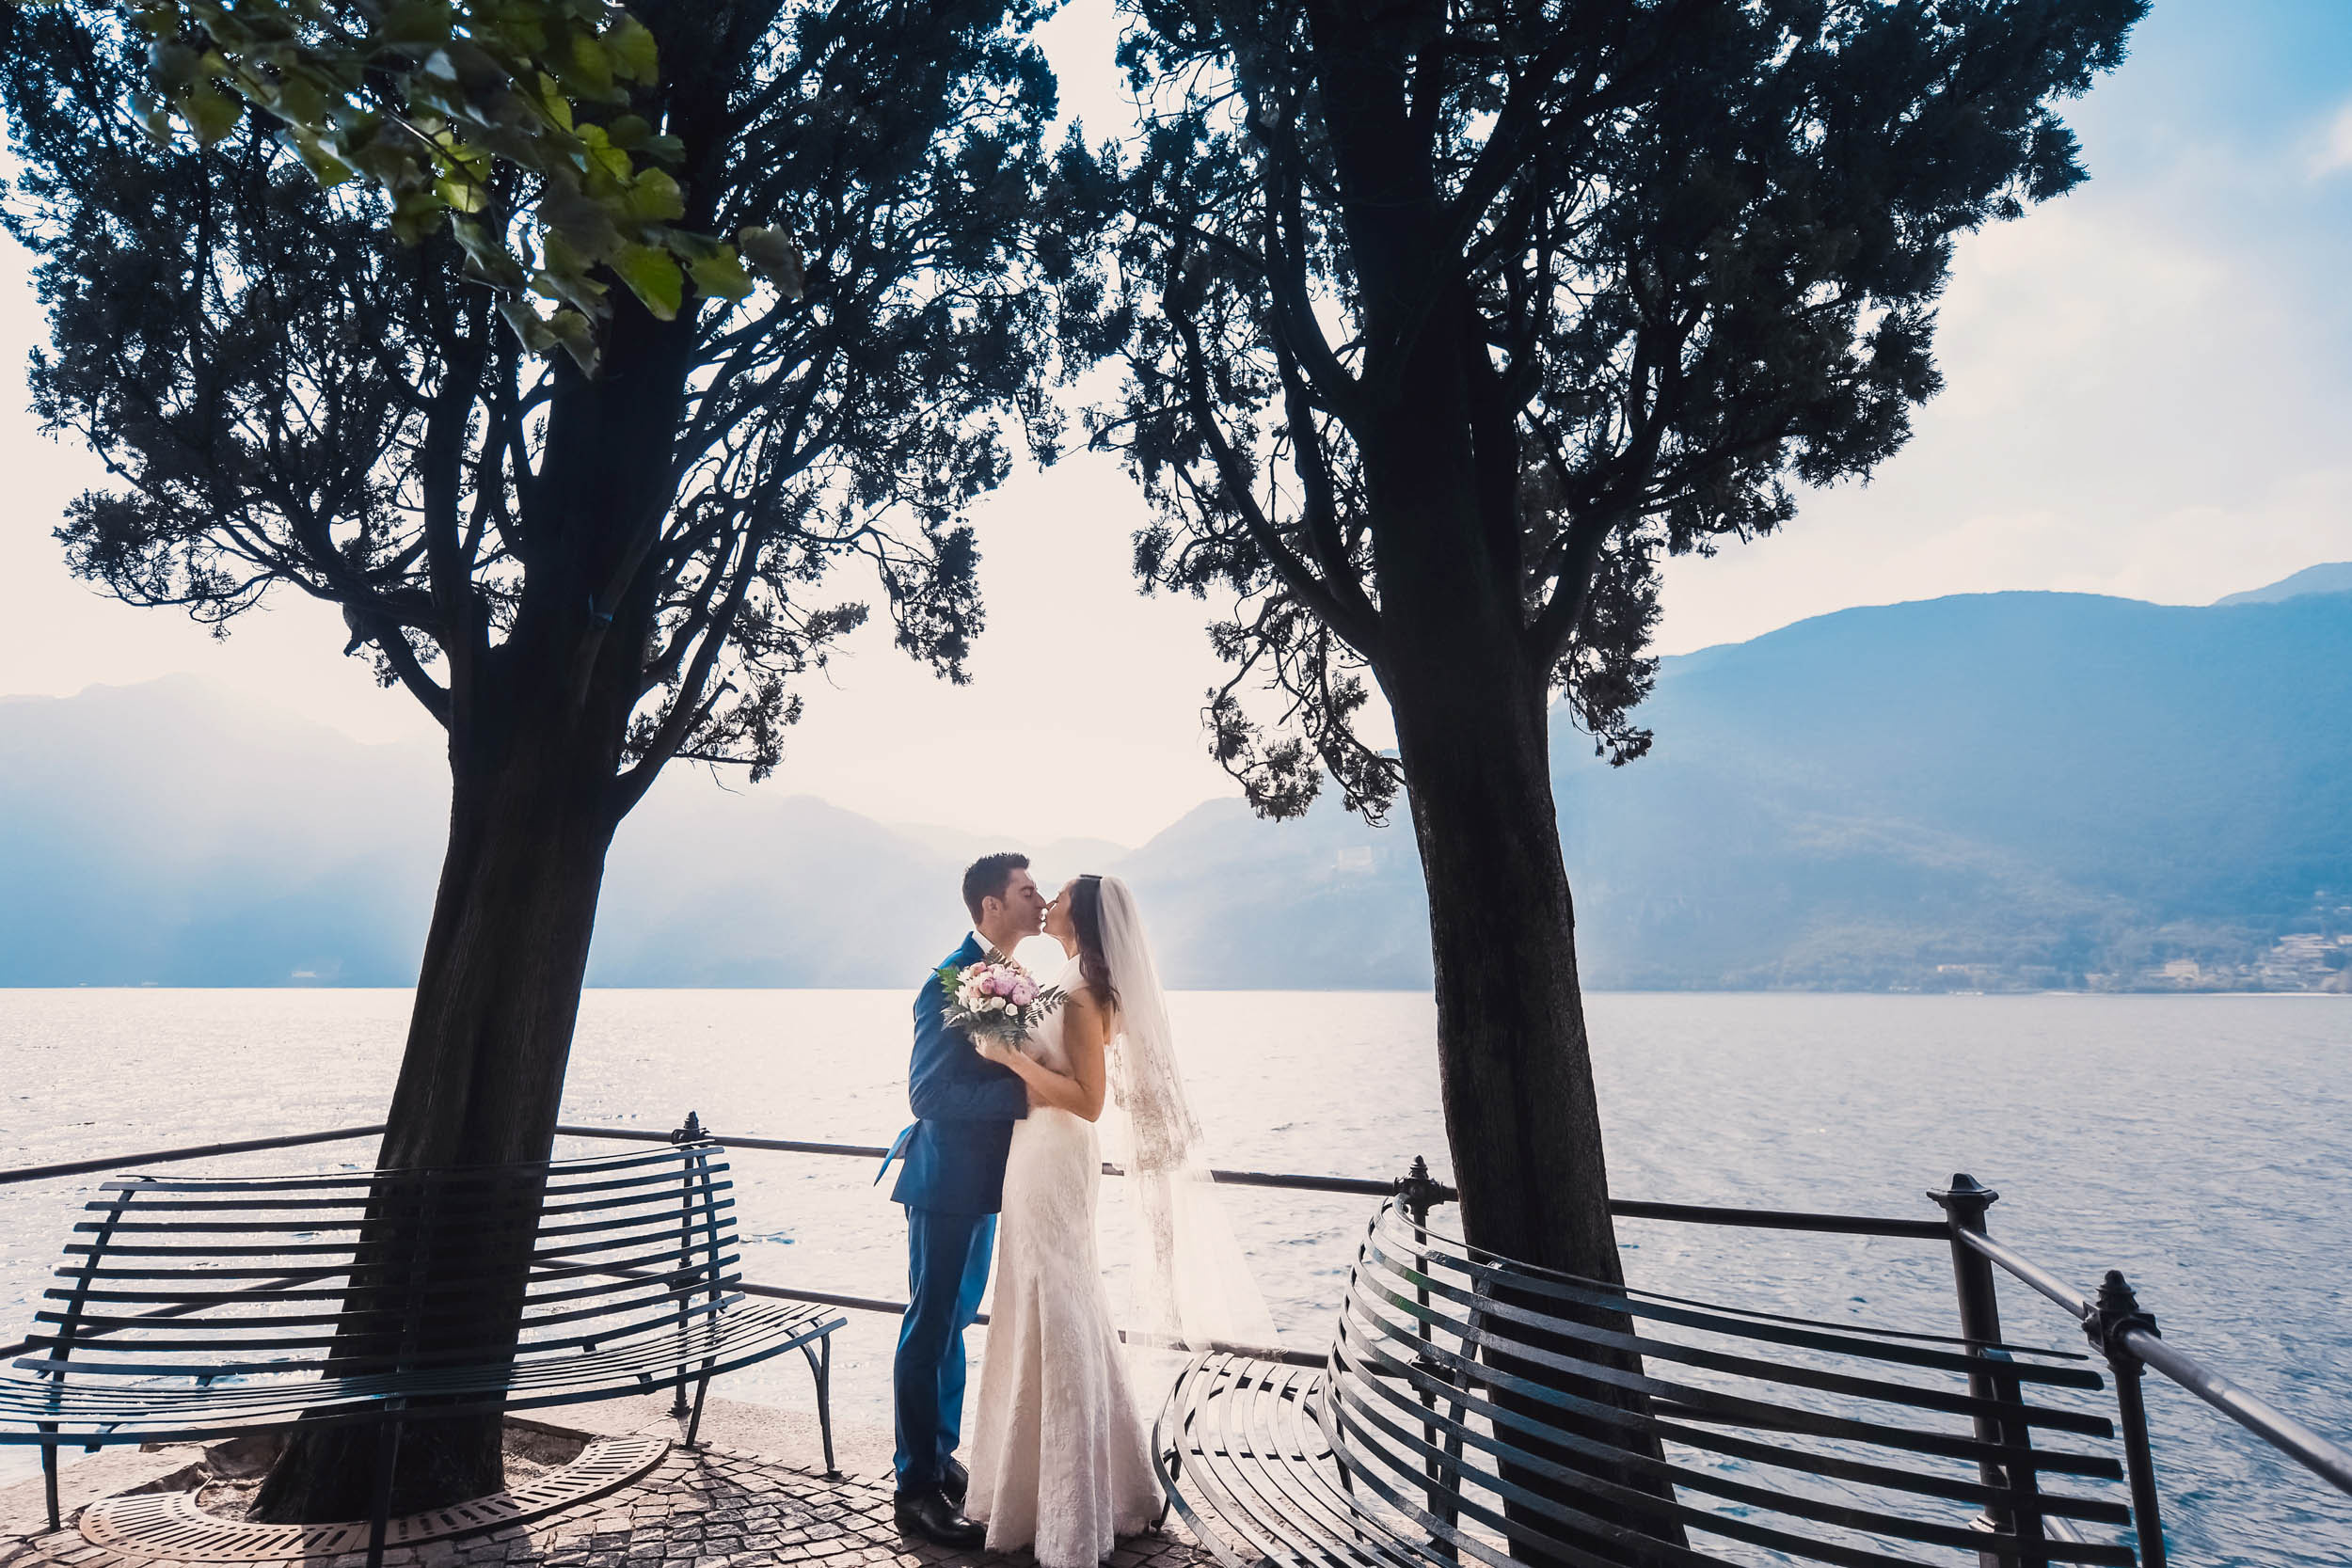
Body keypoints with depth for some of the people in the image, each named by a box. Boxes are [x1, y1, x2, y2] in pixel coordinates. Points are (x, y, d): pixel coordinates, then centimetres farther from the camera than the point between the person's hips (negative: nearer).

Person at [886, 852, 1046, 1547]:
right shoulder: (950, 984, -21)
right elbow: (926, 1094, -25)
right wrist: (1022, 1093, -28)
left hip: (984, 1177, 9)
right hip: (945, 1181, -9)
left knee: (955, 1321, 20)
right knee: (930, 1328, 4)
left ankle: (941, 1458, 36)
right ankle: (916, 1487, 19)